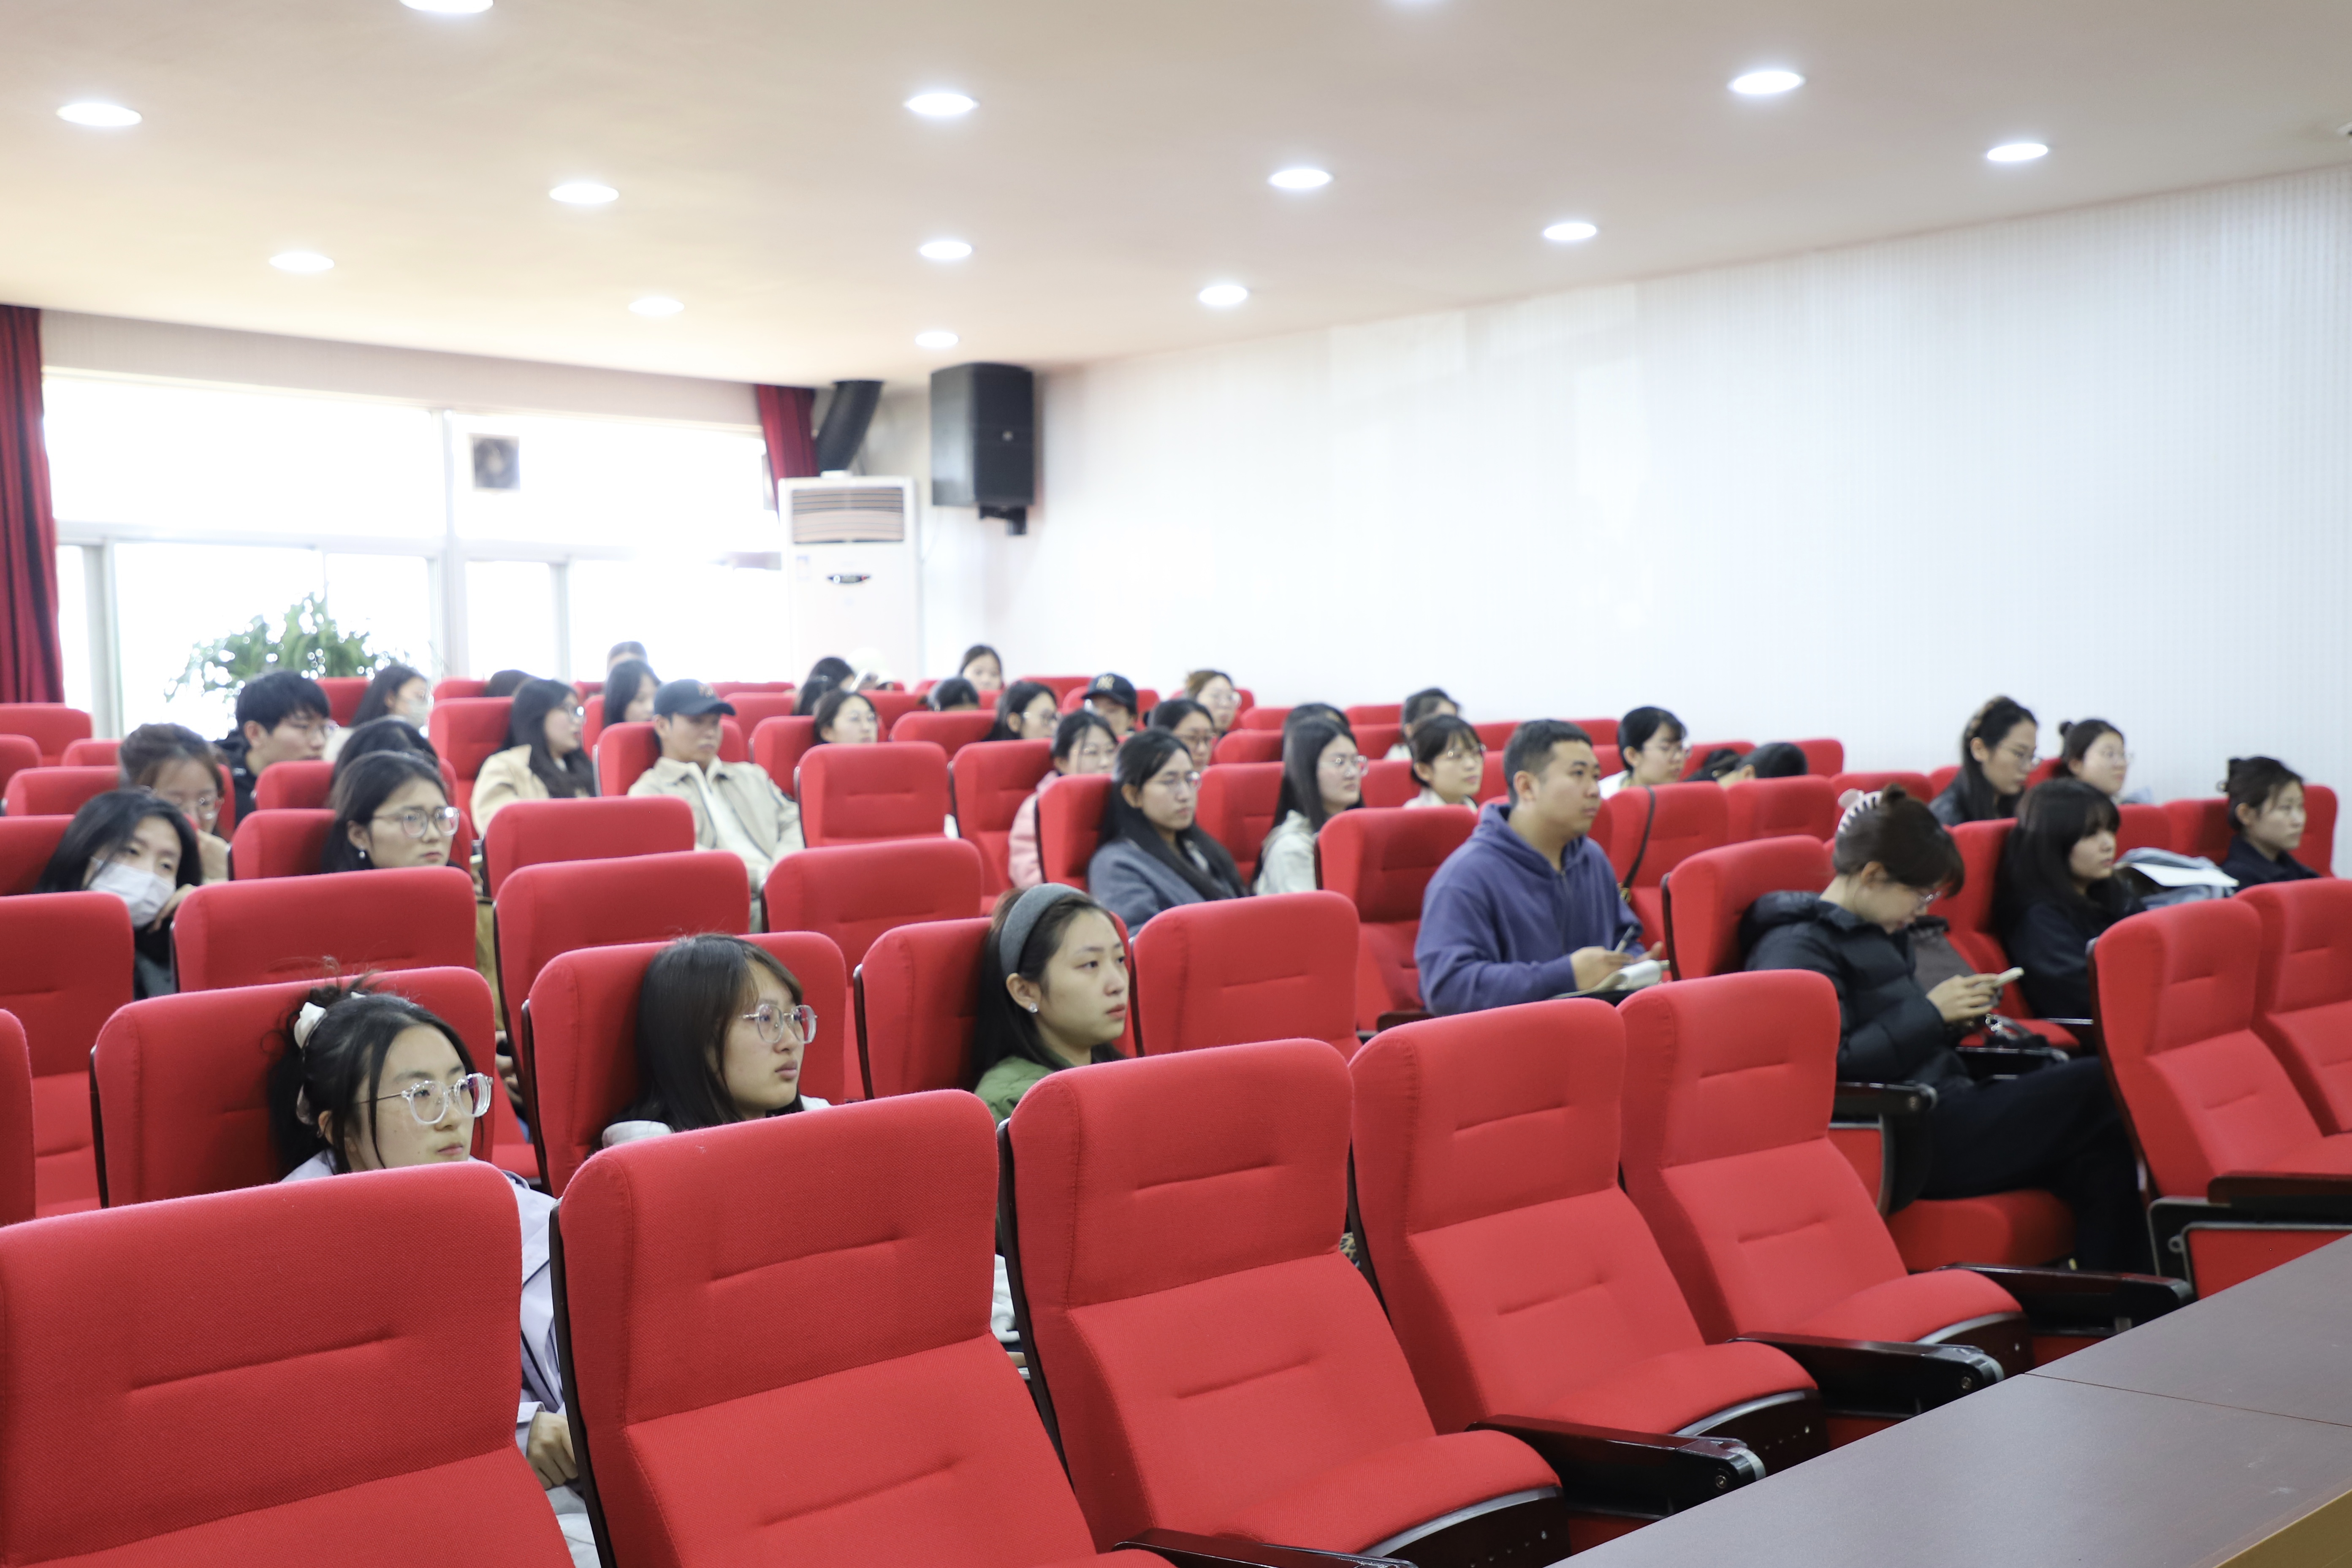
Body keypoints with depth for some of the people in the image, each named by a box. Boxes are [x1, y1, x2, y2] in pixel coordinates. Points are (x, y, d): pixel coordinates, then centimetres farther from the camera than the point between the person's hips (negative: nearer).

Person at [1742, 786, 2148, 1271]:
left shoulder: (1874, 933, 23)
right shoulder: (1795, 948, -8)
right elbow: (1829, 1065, -19)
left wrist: (1954, 1018, 11)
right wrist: (1929, 1013, -12)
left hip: (1944, 1108, 9)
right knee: (2099, 1087, -15)